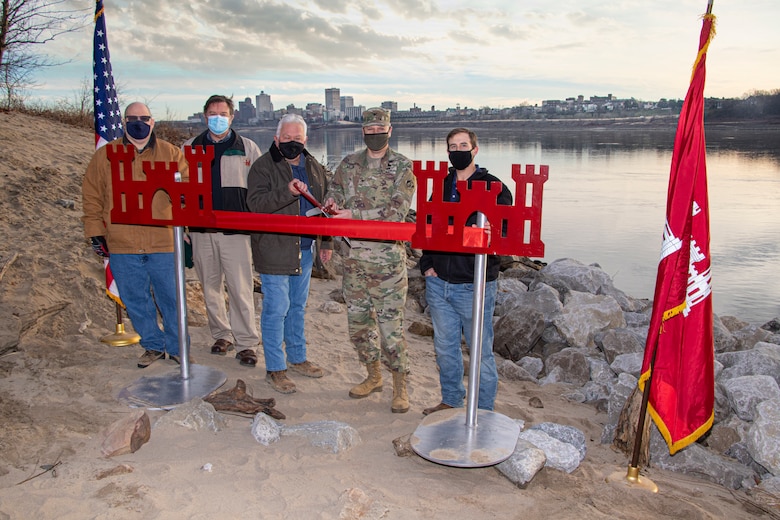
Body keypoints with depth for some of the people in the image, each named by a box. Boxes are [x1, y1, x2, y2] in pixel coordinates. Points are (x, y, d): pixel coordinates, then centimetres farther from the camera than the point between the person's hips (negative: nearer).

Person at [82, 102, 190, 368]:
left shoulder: (170, 153, 5)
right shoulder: (105, 155, 7)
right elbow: (92, 197, 10)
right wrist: (95, 231, 5)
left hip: (163, 243, -1)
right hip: (122, 246, 1)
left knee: (171, 298, 6)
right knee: (135, 300, 10)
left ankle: (177, 347, 22)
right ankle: (153, 345, 27)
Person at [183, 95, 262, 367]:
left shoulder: (248, 148, 6)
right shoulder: (190, 148, 12)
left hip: (236, 229, -3)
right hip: (201, 229, 3)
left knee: (241, 288, -5)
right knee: (210, 287, 11)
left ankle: (246, 342, 3)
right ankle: (221, 334, 25)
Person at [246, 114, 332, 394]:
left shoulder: (314, 167, 11)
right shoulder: (263, 166, -7)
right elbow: (255, 203, -21)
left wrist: (326, 242, 15)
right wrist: (287, 192, -34)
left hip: (305, 249, 6)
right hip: (274, 250, -6)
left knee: (298, 307, 17)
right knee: (276, 309, -3)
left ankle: (298, 357, 32)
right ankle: (275, 368, 10)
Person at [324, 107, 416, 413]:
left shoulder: (403, 167, -3)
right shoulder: (348, 165, 11)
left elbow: (397, 212, -14)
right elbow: (333, 200, 14)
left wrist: (354, 214, -19)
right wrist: (332, 206, -11)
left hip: (387, 259, -4)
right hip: (353, 257, 5)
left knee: (390, 324, -2)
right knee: (358, 320, 12)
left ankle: (400, 385, 15)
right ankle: (373, 376, 31)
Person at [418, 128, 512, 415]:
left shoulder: (493, 187, -3)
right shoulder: (442, 186, 13)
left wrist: (483, 234, -29)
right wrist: (427, 264, 7)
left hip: (474, 285, -5)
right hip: (439, 282, 5)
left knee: (480, 350, 5)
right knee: (444, 346, 16)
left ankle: (484, 411, 20)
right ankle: (451, 400, 35)